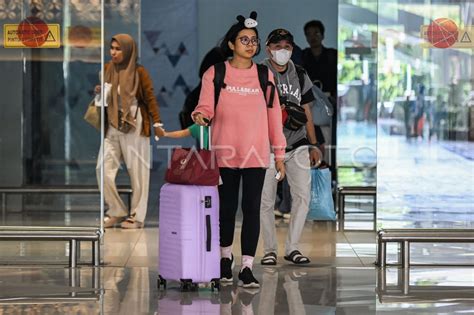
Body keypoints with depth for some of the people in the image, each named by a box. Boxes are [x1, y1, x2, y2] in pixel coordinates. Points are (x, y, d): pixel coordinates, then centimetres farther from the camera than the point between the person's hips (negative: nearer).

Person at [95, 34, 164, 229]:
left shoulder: (139, 72, -6)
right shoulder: (107, 70, 8)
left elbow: (150, 98, -4)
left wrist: (157, 124, -11)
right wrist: (100, 93, -2)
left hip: (134, 127, -5)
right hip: (112, 127, 5)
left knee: (137, 172, 0)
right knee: (103, 169, -2)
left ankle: (137, 216, 8)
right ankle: (116, 212, 12)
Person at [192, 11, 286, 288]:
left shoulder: (264, 75, 6)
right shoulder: (215, 74, 2)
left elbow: (274, 114, 7)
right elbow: (206, 107, -5)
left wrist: (279, 154, 6)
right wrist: (201, 116, -30)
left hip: (256, 153, 1)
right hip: (225, 152, -1)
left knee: (252, 208, -3)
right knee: (227, 206, 8)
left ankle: (247, 268, 0)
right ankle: (226, 257, 29)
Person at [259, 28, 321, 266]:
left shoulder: (300, 75, 12)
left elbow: (306, 112, 16)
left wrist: (313, 145, 13)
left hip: (297, 144, 3)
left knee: (302, 195, -5)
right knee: (266, 200, -1)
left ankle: (292, 247, 5)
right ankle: (270, 249, 11)